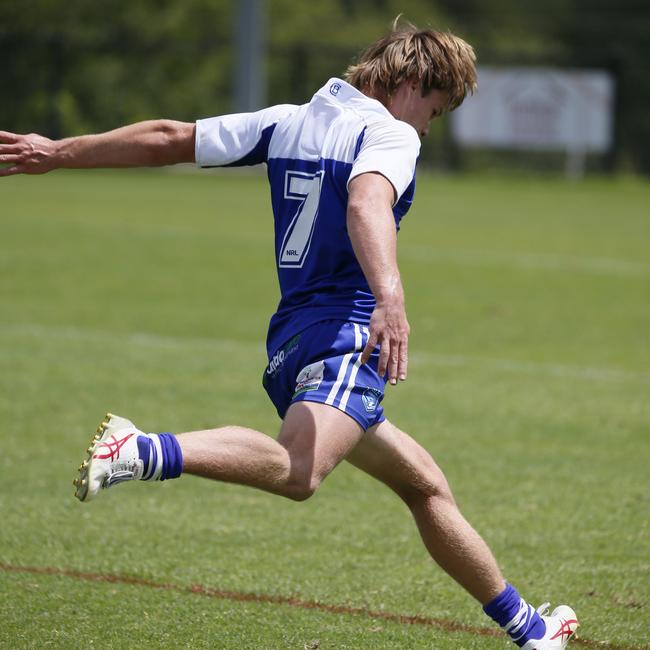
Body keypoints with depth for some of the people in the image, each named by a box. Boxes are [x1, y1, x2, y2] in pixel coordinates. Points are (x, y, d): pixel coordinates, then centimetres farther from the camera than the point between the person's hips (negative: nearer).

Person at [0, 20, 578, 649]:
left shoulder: (287, 122, 19)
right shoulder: (389, 132, -3)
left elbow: (169, 138, 20)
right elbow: (367, 203, -25)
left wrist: (59, 152, 27)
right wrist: (389, 294, -41)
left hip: (292, 342, 10)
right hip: (345, 334, -10)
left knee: (426, 485, 20)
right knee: (296, 471, -36)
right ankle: (141, 452, -50)